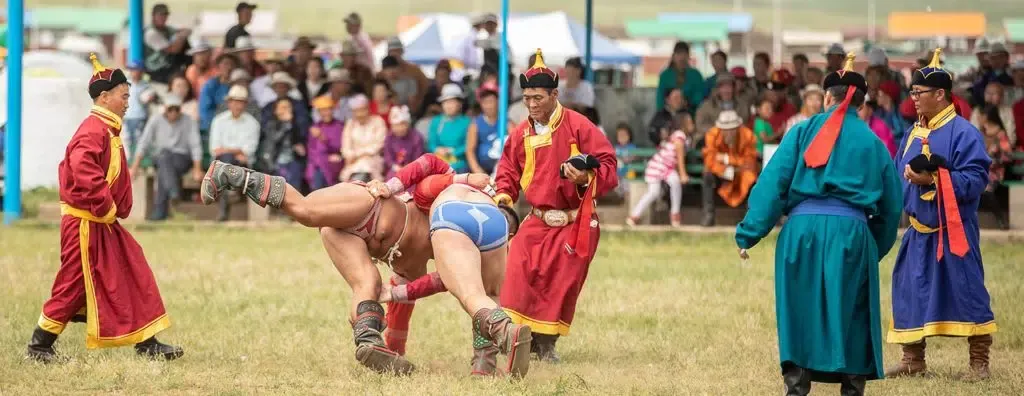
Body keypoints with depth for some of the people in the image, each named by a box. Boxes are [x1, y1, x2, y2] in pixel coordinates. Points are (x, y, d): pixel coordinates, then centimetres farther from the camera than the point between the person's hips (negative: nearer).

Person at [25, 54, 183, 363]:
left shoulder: (106, 130, 14)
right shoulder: (94, 131, -18)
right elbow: (83, 171, -31)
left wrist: (113, 209, 13)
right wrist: (106, 207, -23)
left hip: (103, 223, 10)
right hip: (85, 223, -10)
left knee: (135, 277, 8)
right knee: (74, 286, -3)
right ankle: (39, 347, 6)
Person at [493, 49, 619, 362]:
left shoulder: (578, 126, -7)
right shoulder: (521, 134, 7)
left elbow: (607, 164, -9)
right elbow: (508, 170, 19)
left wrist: (588, 178, -29)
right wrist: (504, 194, 0)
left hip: (576, 221, -3)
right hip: (539, 220, 3)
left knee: (563, 282, -6)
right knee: (520, 269, -18)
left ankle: (546, 343, 8)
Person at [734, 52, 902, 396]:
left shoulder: (804, 132, 8)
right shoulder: (873, 143, 14)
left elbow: (772, 182, 0)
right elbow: (891, 205, 15)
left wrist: (748, 234, -1)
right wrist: (877, 247, 26)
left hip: (803, 229, -1)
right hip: (851, 232, 1)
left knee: (800, 314, 5)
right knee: (851, 316, 8)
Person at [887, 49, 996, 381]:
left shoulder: (963, 133, -12)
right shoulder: (914, 133, 11)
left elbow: (975, 179, -19)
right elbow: (899, 173, 17)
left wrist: (933, 180, -25)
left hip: (953, 231, -7)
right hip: (919, 231, 7)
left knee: (966, 291, -4)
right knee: (911, 291, 9)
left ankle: (979, 362, 5)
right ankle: (913, 359, 19)